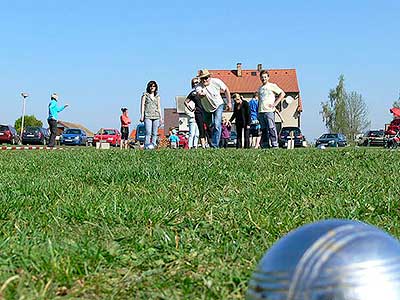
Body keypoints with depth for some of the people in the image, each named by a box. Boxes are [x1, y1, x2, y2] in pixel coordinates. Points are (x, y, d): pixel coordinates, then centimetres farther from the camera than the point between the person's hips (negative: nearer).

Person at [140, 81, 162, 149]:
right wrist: (142, 115, -5)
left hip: (156, 116, 4)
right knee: (148, 132, -15)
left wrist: (161, 117, 14)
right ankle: (147, 146, -18)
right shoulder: (145, 95, 7)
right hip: (148, 116, -4)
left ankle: (153, 144, 5)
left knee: (155, 133, 1)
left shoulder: (157, 96, 17)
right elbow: (142, 105, 4)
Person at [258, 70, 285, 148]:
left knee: (271, 128, -12)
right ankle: (265, 146, 10)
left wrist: (275, 103, -8)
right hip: (261, 112, 6)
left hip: (269, 111, -6)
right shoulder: (260, 88, 21)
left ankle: (275, 145, -12)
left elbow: (282, 93, 0)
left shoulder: (272, 86, 4)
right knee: (264, 130, 6)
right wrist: (257, 112, 16)